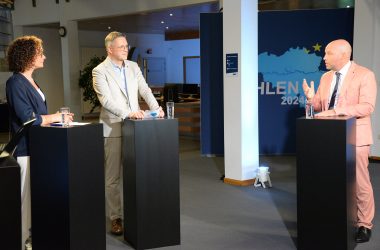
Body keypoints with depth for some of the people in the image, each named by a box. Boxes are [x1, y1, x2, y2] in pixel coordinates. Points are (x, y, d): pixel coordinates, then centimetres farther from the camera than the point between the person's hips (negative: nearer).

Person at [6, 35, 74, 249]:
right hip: (26, 148, -9)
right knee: (26, 195, -3)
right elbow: (27, 118, -19)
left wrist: (58, 117, 7)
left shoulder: (30, 81, 14)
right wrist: (57, 117, -10)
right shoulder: (16, 83, -14)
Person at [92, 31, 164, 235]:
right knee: (113, 177, 3)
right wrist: (128, 113, -27)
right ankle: (115, 218, 12)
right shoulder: (100, 71, -5)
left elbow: (144, 90, 7)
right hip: (113, 129, -4)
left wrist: (155, 108, -11)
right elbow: (106, 100, -16)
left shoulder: (133, 67, 12)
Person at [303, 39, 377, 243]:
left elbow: (367, 107, -20)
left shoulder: (364, 75, -10)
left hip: (354, 138, -6)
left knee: (360, 184, 2)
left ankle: (364, 224, 15)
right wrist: (312, 98, -8)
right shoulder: (326, 77, 11)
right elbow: (320, 106, 14)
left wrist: (336, 111, -29)